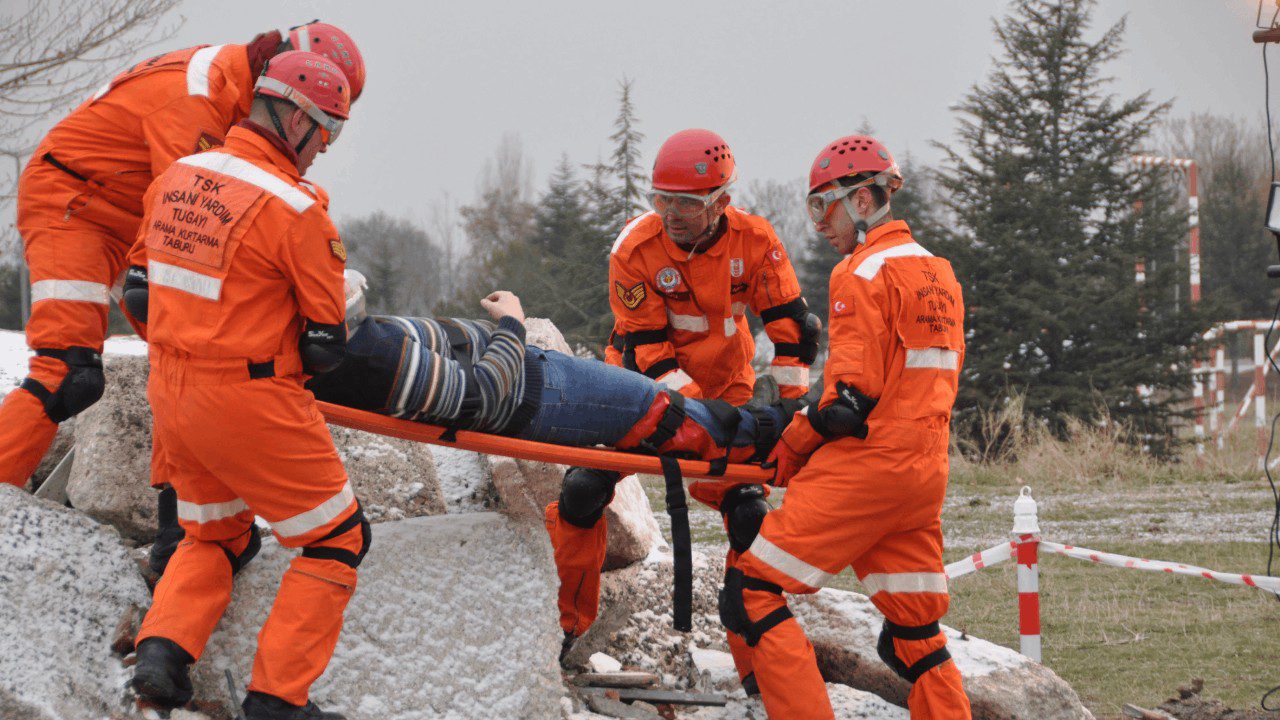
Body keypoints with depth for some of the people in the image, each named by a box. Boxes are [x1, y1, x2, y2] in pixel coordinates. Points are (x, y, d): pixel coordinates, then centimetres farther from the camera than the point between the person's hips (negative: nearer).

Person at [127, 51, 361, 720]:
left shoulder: (174, 179, 3)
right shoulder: (296, 209, -18)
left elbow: (142, 280, 14)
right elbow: (325, 343, -12)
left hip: (170, 394, 7)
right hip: (252, 405, -7)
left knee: (213, 535, 27)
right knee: (338, 539, 9)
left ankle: (162, 649, 5)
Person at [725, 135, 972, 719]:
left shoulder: (862, 272, -9)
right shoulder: (938, 271, 17)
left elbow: (852, 397, -16)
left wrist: (790, 448, -3)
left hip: (866, 464, -9)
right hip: (928, 470, 9)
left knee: (752, 588, -6)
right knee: (914, 630, 13)